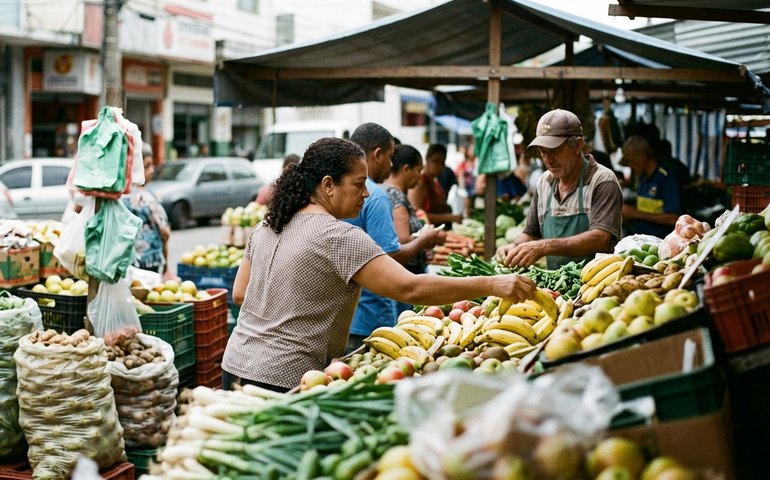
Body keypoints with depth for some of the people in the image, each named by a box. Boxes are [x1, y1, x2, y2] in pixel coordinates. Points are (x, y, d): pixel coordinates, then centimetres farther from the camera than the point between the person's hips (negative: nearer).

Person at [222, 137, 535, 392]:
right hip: (285, 381, -8)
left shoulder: (266, 227, 9)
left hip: (236, 365, 8)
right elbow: (409, 288, -26)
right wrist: (491, 285, -24)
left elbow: (240, 293, 17)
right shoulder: (338, 237, -18)